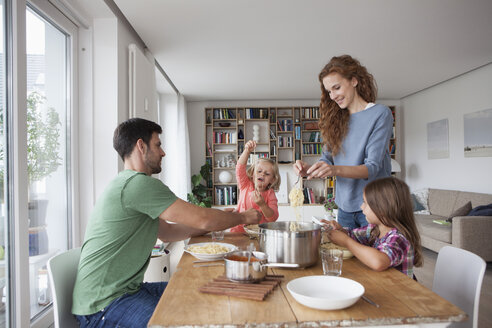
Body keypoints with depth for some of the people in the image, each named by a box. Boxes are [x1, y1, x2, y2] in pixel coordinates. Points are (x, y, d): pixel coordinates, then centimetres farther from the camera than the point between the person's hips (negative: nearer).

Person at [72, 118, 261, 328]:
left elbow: (167, 232, 16)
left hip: (128, 288, 10)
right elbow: (202, 219, -19)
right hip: (102, 306, -10)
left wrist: (222, 220, 13)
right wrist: (243, 217, -1)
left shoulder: (130, 184, 14)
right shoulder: (138, 183, -20)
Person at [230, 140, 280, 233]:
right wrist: (247, 151, -25)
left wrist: (262, 204, -25)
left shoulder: (270, 194, 0)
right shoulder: (246, 186, 4)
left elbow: (273, 218, -8)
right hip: (240, 230, 1)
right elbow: (240, 168, -11)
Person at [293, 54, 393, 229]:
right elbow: (326, 158, 6)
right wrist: (308, 169, -16)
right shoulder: (337, 119, 8)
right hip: (345, 207, 5)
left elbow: (373, 167, -16)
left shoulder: (380, 114, -8)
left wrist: (335, 170, -32)